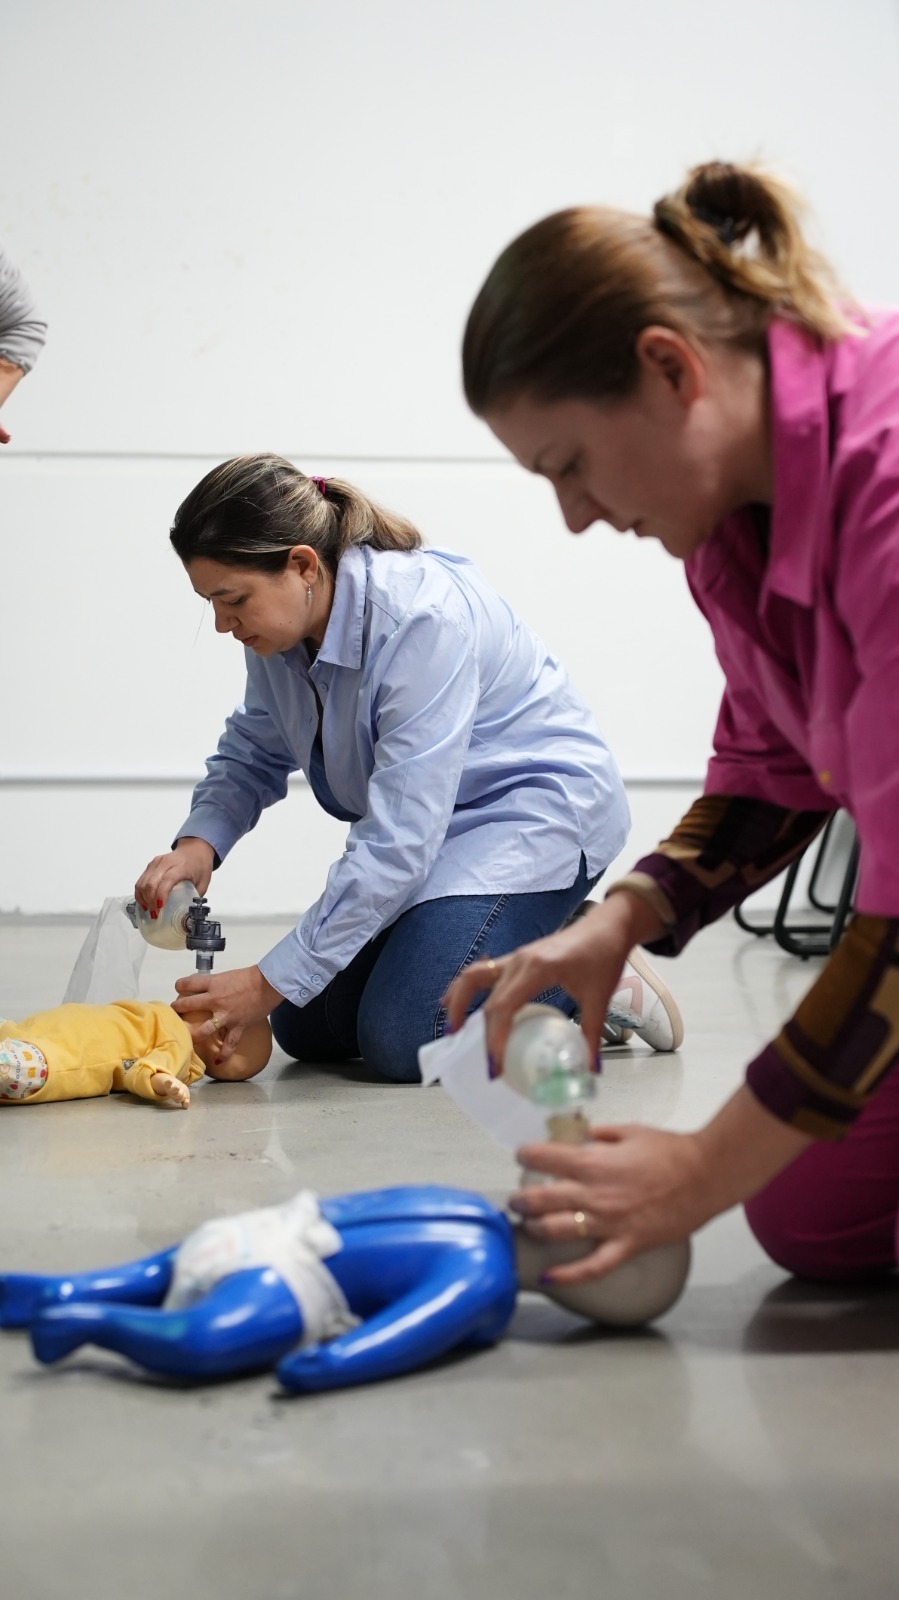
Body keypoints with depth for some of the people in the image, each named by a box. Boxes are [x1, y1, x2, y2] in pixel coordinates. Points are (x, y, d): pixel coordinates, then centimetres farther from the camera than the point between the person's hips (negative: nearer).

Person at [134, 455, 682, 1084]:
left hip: (536, 806, -9)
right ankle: (518, 957, 18)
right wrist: (198, 843, -15)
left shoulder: (423, 620, -33)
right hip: (424, 821, 9)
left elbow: (398, 841, -35)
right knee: (307, 1028, 3)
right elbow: (253, 752, 8)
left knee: (403, 1040, -22)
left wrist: (271, 981, -33)